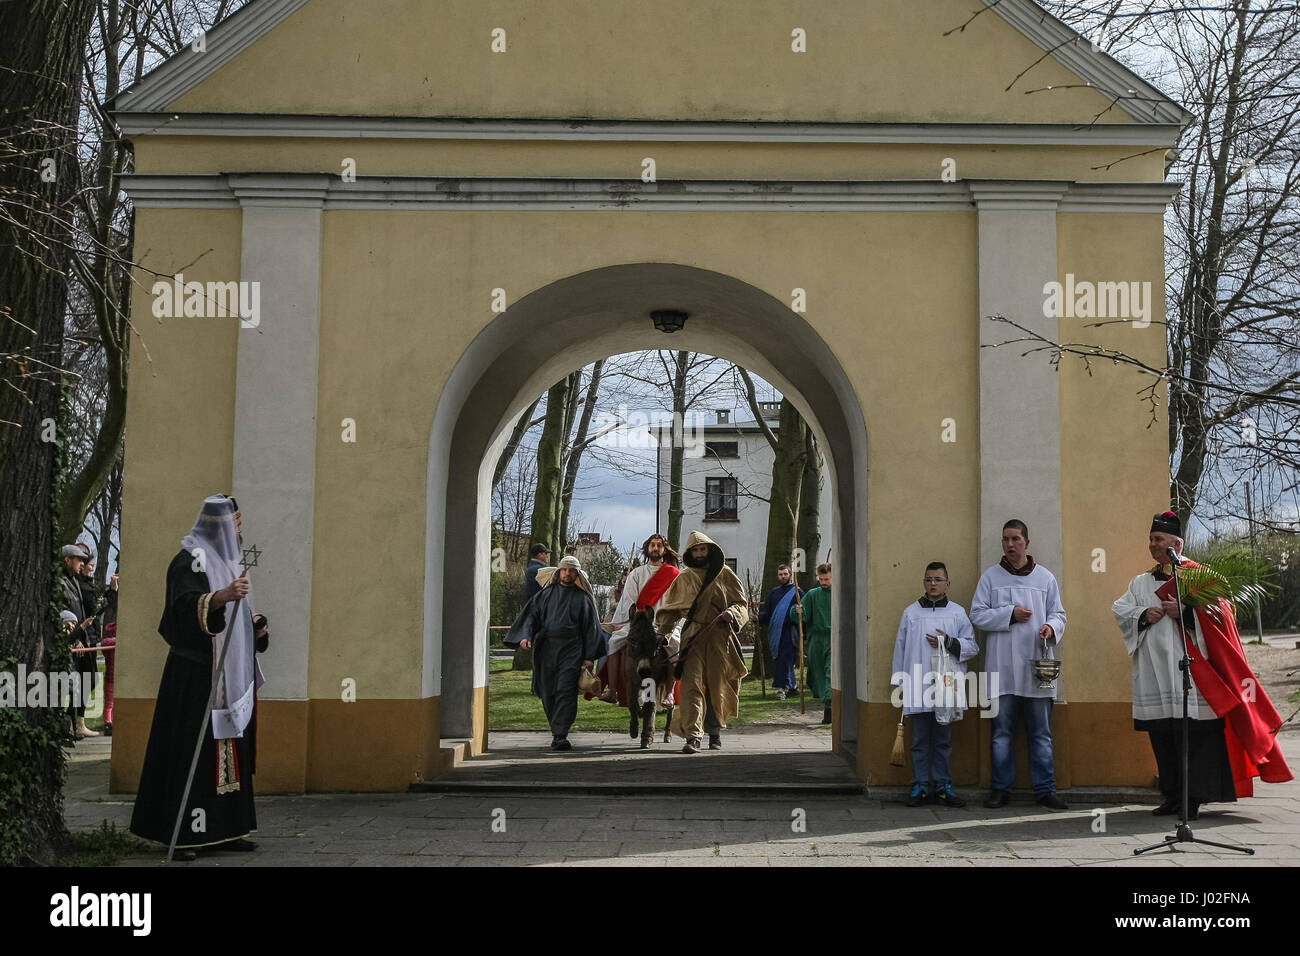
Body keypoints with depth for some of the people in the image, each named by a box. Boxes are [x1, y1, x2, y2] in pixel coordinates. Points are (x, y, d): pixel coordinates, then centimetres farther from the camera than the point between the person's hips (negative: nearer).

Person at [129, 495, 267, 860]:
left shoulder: (225, 559, 18)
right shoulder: (190, 560, -11)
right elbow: (186, 606, -28)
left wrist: (252, 629, 17)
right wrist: (223, 596, -44)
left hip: (228, 677, 9)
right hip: (196, 675, -9)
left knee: (230, 751, 8)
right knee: (193, 750, -8)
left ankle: (223, 830, 12)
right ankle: (181, 834, -3)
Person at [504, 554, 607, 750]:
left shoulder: (582, 598, 12)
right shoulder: (546, 594, 16)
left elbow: (591, 627, 9)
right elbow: (531, 615, 10)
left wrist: (589, 657, 1)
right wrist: (526, 635, -10)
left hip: (571, 650, -2)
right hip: (546, 649, 2)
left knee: (566, 692, -13)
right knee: (548, 694, 4)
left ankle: (560, 735, -17)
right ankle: (558, 732, 17)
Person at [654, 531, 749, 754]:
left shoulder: (725, 574, 9)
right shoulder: (683, 579, 13)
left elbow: (742, 604, 9)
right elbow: (671, 609, 18)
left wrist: (731, 613, -13)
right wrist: (662, 628, 2)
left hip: (719, 637, 0)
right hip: (692, 639, 0)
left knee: (717, 687, 6)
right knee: (691, 685, -14)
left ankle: (715, 732, 23)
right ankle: (693, 736, -20)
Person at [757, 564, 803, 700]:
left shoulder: (796, 592, 3)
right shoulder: (774, 592, 18)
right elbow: (766, 610, 16)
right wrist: (760, 619, -2)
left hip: (789, 632, -5)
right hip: (775, 632, 6)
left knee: (785, 661, -12)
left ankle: (782, 688, -13)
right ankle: (793, 686, 20)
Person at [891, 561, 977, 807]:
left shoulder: (958, 612, 9)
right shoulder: (911, 612, 9)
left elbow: (972, 646, 6)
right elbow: (901, 647, 10)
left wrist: (948, 643, -10)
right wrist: (899, 680, 6)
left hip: (947, 685, 0)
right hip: (918, 685, 0)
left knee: (943, 739, 6)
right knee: (920, 739, 3)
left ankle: (943, 786, 12)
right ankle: (920, 786, 9)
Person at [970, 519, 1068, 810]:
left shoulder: (1045, 577, 10)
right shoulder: (990, 577, 6)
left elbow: (1058, 614, 11)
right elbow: (977, 615, 2)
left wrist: (1052, 627, -11)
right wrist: (1010, 614, -10)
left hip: (1037, 665, 1)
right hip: (1002, 667, -1)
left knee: (1041, 732, 3)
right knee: (1002, 731, 4)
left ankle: (1045, 789, 9)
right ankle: (1001, 788, 12)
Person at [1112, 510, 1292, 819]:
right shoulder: (1141, 582, 19)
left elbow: (1217, 611, -5)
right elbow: (1120, 610, 10)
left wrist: (1184, 612, -16)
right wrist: (1143, 615, -8)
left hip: (1189, 666, -5)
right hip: (1155, 673, 5)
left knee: (1193, 731, -8)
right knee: (1162, 735, 5)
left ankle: (1193, 797, -2)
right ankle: (1172, 796, 13)